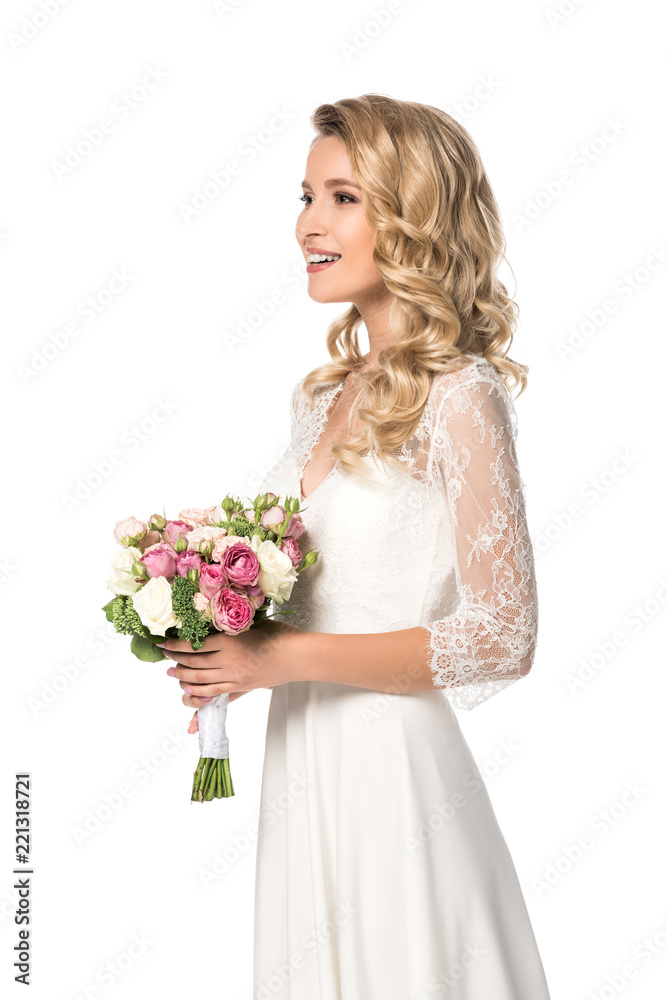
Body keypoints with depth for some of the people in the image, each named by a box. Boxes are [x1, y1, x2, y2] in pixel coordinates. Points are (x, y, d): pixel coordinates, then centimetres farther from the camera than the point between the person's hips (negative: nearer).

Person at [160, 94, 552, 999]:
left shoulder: (460, 397, -15)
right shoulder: (328, 394, 7)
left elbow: (503, 640, -18)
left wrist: (282, 658, -18)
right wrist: (225, 644, -1)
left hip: (395, 774, -7)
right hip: (301, 764, 7)